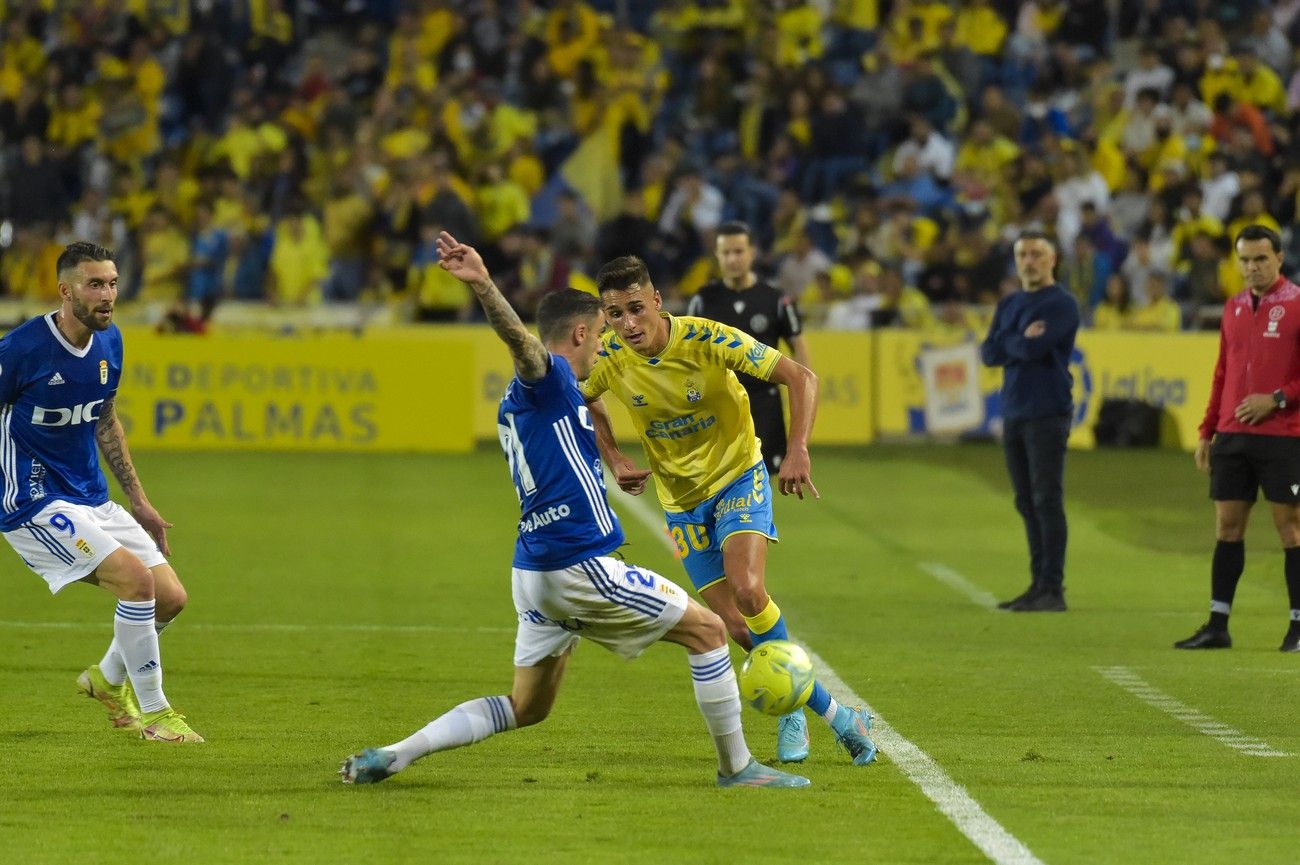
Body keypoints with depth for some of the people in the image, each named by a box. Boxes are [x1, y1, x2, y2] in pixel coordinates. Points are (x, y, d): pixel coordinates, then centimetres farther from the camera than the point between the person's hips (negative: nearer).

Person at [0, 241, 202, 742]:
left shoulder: (109, 343, 4)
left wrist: (138, 502, 19)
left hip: (92, 499, 8)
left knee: (170, 597, 2)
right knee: (137, 579, -22)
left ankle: (109, 679, 30)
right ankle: (153, 714, -8)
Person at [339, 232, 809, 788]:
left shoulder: (517, 402, 20)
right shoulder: (546, 378, -8)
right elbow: (520, 339, -32)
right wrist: (482, 286, -51)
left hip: (534, 571, 9)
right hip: (580, 564, -9)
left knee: (526, 707, 13)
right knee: (707, 630, 4)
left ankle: (392, 756, 1)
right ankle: (736, 766, 9)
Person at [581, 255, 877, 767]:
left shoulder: (707, 339, -23)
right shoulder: (609, 357, -13)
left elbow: (800, 377, -21)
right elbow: (584, 401, 12)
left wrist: (797, 451, -33)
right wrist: (614, 461, -1)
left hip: (738, 477, -3)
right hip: (681, 498, 3)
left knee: (748, 592, -27)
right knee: (737, 629, -4)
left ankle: (792, 710, -9)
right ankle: (831, 713, 13)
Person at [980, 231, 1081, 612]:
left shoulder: (1061, 303, -6)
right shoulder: (1008, 304, 17)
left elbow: (1033, 348, -18)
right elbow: (989, 353, 6)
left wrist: (1007, 343, 0)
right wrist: (1020, 342, -9)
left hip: (1047, 413, -7)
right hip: (1014, 413, 7)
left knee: (1047, 501, -9)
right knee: (1027, 504, 8)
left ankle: (1053, 589, -9)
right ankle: (1038, 585, 12)